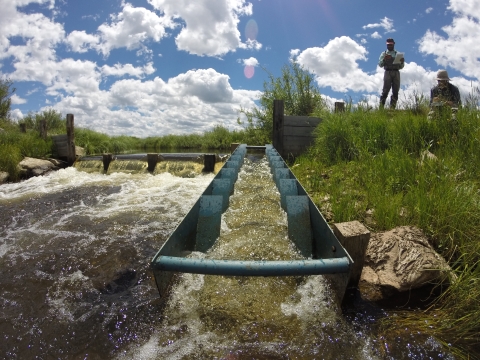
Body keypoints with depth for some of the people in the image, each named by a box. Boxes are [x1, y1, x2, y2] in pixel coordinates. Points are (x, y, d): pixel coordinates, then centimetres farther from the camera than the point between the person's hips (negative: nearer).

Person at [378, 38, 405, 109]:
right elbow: (380, 64, 5)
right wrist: (384, 59, -13)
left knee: (395, 91, -4)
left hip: (396, 73, 3)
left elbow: (401, 66, 15)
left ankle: (392, 108, -4)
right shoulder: (384, 54, 16)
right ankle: (381, 107, -17)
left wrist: (402, 62, -7)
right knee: (385, 90, -13)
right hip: (388, 72, -3)